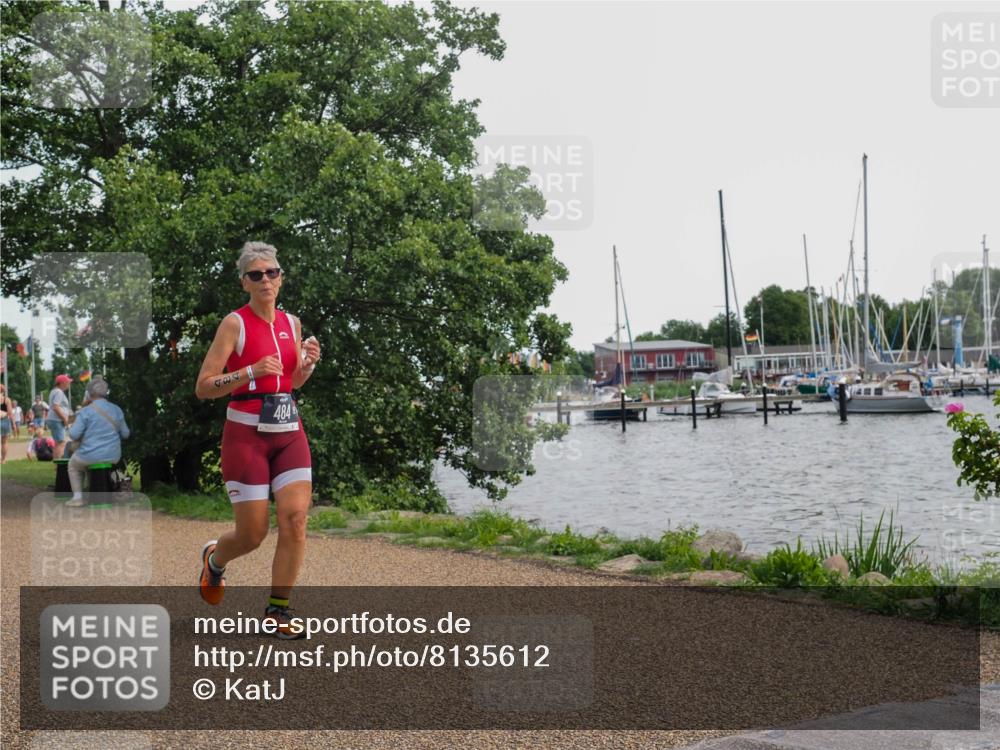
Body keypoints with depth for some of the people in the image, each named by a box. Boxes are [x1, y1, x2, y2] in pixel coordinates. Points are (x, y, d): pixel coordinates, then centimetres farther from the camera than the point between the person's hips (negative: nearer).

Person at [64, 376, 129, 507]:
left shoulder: (86, 411, -12)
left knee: (74, 464, 29)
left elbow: (74, 434, -15)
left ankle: (78, 497, 18)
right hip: (113, 457, 4)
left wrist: (78, 440, 7)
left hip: (91, 455, -4)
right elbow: (125, 434, 9)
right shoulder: (116, 410, 2)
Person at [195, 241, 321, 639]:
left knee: (295, 519, -9)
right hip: (246, 433, -5)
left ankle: (277, 611, 3)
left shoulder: (291, 323, 9)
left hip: (289, 433, 5)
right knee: (253, 534, 0)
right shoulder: (235, 323, -8)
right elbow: (203, 387, -11)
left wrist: (309, 362, 1)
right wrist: (251, 372, -23)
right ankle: (214, 558, 35)